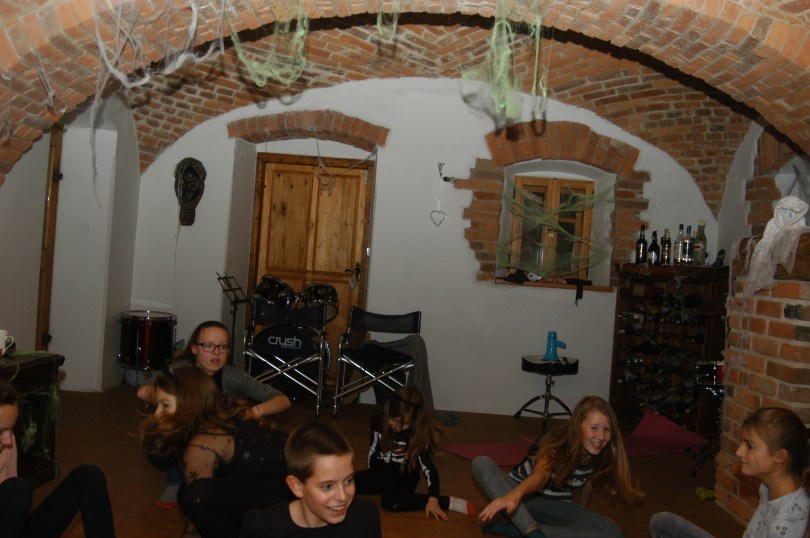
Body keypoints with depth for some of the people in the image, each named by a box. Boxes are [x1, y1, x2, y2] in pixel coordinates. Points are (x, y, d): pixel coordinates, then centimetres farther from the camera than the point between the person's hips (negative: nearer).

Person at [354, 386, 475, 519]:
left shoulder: (418, 435, -20)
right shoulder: (378, 422, -10)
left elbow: (428, 468, -22)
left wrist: (433, 499, -32)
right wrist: (370, 477, 14)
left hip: (403, 479, -4)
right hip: (380, 473, 4)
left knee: (391, 503, -38)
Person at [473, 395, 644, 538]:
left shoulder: (601, 455, -12)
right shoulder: (557, 441, -27)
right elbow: (541, 474, -46)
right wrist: (515, 494, -66)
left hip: (557, 507, 4)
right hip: (526, 496, -4)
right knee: (481, 463, -32)